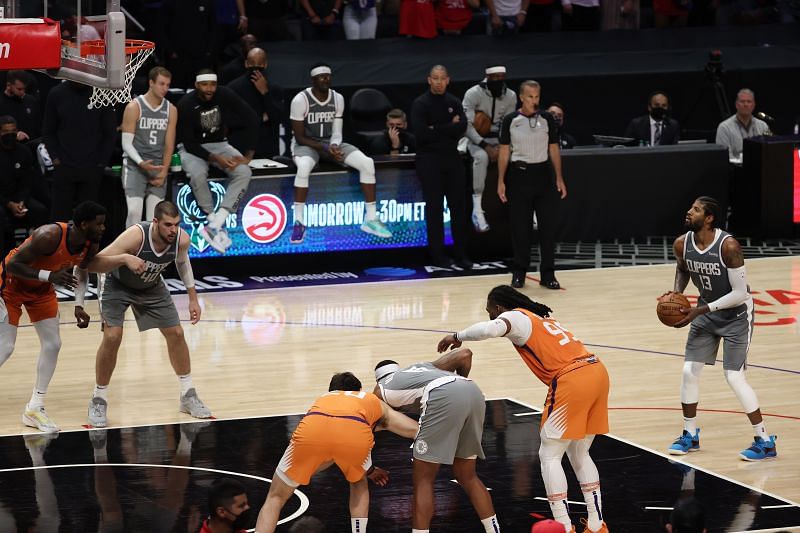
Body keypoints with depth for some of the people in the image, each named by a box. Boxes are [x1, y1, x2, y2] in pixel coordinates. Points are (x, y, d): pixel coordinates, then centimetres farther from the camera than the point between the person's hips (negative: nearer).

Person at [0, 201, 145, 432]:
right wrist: (49, 276, -39)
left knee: (52, 345, 3)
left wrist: (79, 304, -4)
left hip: (41, 288, 7)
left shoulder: (91, 244, -15)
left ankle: (34, 409, 13)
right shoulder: (50, 236, -37)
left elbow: (83, 268, 8)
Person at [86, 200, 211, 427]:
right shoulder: (136, 236, -39)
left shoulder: (181, 239, -24)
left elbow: (182, 261, 2)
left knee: (176, 333, 4)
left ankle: (188, 396, 21)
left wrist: (193, 298, 6)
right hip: (118, 286, -5)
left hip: (151, 287, 5)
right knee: (112, 337, -18)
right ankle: (99, 400, -1)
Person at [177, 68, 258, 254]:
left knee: (244, 172, -25)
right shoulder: (186, 104, -21)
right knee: (198, 174, -37)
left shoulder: (225, 96, -13)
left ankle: (215, 224, -31)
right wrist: (215, 159, -30)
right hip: (193, 148, -3)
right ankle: (215, 223, -23)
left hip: (219, 144, 3)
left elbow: (252, 120, -8)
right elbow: (189, 143, -19)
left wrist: (248, 155, -15)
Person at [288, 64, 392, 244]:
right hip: (306, 144, -5)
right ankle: (299, 222, -32)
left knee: (367, 163, -17)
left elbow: (336, 132, 0)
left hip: (331, 143, 5)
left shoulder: (338, 98, -1)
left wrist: (334, 146, -23)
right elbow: (300, 137, -15)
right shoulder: (301, 100, -17)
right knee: (304, 167, -42)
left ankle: (371, 219, -10)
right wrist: (325, 148, -25)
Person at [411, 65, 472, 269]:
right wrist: (449, 129, -10)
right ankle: (437, 254, 6)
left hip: (452, 158, 4)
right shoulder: (420, 104, -4)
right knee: (434, 209, 0)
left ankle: (461, 253, 11)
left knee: (459, 207, 5)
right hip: (429, 160, -4)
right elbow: (421, 133, -17)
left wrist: (436, 130, -14)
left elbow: (461, 128, -7)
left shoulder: (454, 103, 9)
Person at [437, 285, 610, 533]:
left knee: (549, 455, 3)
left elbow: (489, 329, -19)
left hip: (572, 380, -8)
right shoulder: (542, 315, 27)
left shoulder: (515, 317, 0)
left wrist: (457, 337, -6)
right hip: (597, 371, 8)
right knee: (579, 453, 20)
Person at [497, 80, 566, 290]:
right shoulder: (510, 121, -1)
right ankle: (519, 273, 13)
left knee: (548, 225, -2)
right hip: (519, 174, -1)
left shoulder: (547, 119, 4)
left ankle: (548, 274, 5)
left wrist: (559, 178, 3)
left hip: (543, 173, 1)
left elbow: (554, 149, 8)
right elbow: (504, 152, 2)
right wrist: (501, 181, -3)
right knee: (520, 226, 2)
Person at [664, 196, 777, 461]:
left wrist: (700, 311, -29)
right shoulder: (682, 244, -11)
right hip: (706, 312, 6)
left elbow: (740, 294, -27)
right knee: (689, 371, 3)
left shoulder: (728, 246, -30)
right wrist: (677, 291, -7)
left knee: (734, 376, -11)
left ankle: (765, 442, 0)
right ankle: (690, 435, 21)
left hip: (736, 314, -6)